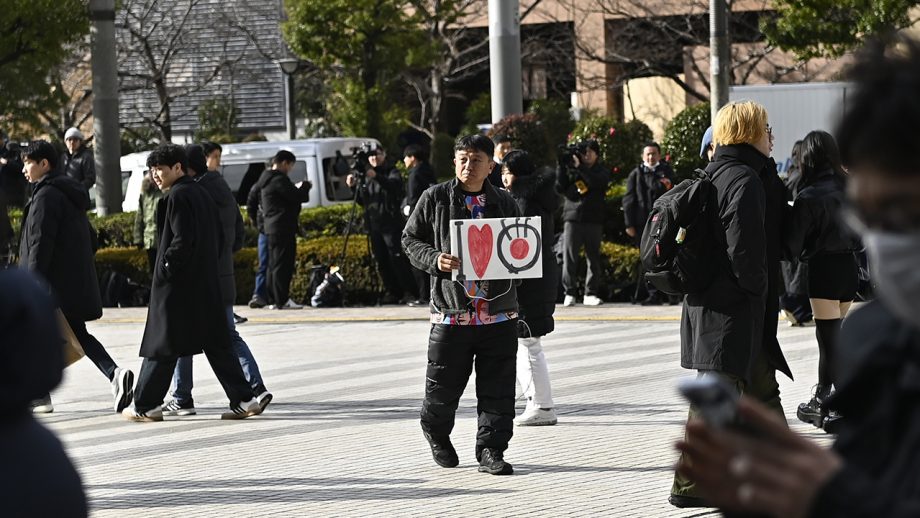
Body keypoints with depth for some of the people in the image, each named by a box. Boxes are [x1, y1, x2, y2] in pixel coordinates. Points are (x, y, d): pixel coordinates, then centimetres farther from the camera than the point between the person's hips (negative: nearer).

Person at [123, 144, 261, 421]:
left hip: (177, 284, -8)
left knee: (162, 345, 0)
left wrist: (165, 267, -12)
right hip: (206, 283, 8)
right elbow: (219, 237, 16)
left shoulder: (177, 196, -12)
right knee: (216, 343, 9)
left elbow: (182, 240, -21)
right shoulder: (202, 193, 14)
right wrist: (207, 265, 16)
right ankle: (244, 400, 4)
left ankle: (146, 406, 6)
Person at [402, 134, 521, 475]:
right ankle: (436, 431, 34)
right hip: (451, 309, -2)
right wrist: (435, 259, -12)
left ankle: (490, 450, 9)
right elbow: (410, 239, 6)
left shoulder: (505, 204, 9)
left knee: (498, 387, 0)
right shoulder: (435, 199, 2)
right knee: (444, 383, 5)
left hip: (499, 311, 2)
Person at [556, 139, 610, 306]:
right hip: (572, 217, 0)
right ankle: (569, 293, -1)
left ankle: (590, 294, 7)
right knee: (569, 257, -5)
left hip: (593, 220, 0)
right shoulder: (571, 169, 12)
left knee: (593, 258, 2)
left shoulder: (601, 171, 9)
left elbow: (597, 182, -13)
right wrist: (562, 166, -6)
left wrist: (580, 167, -16)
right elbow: (560, 187, 3)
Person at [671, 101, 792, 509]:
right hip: (731, 307, -10)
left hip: (710, 300, 10)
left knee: (761, 387, 17)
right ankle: (689, 485, 0)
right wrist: (758, 289, -9)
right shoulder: (744, 180, -16)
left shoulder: (716, 176, 14)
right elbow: (745, 248, -23)